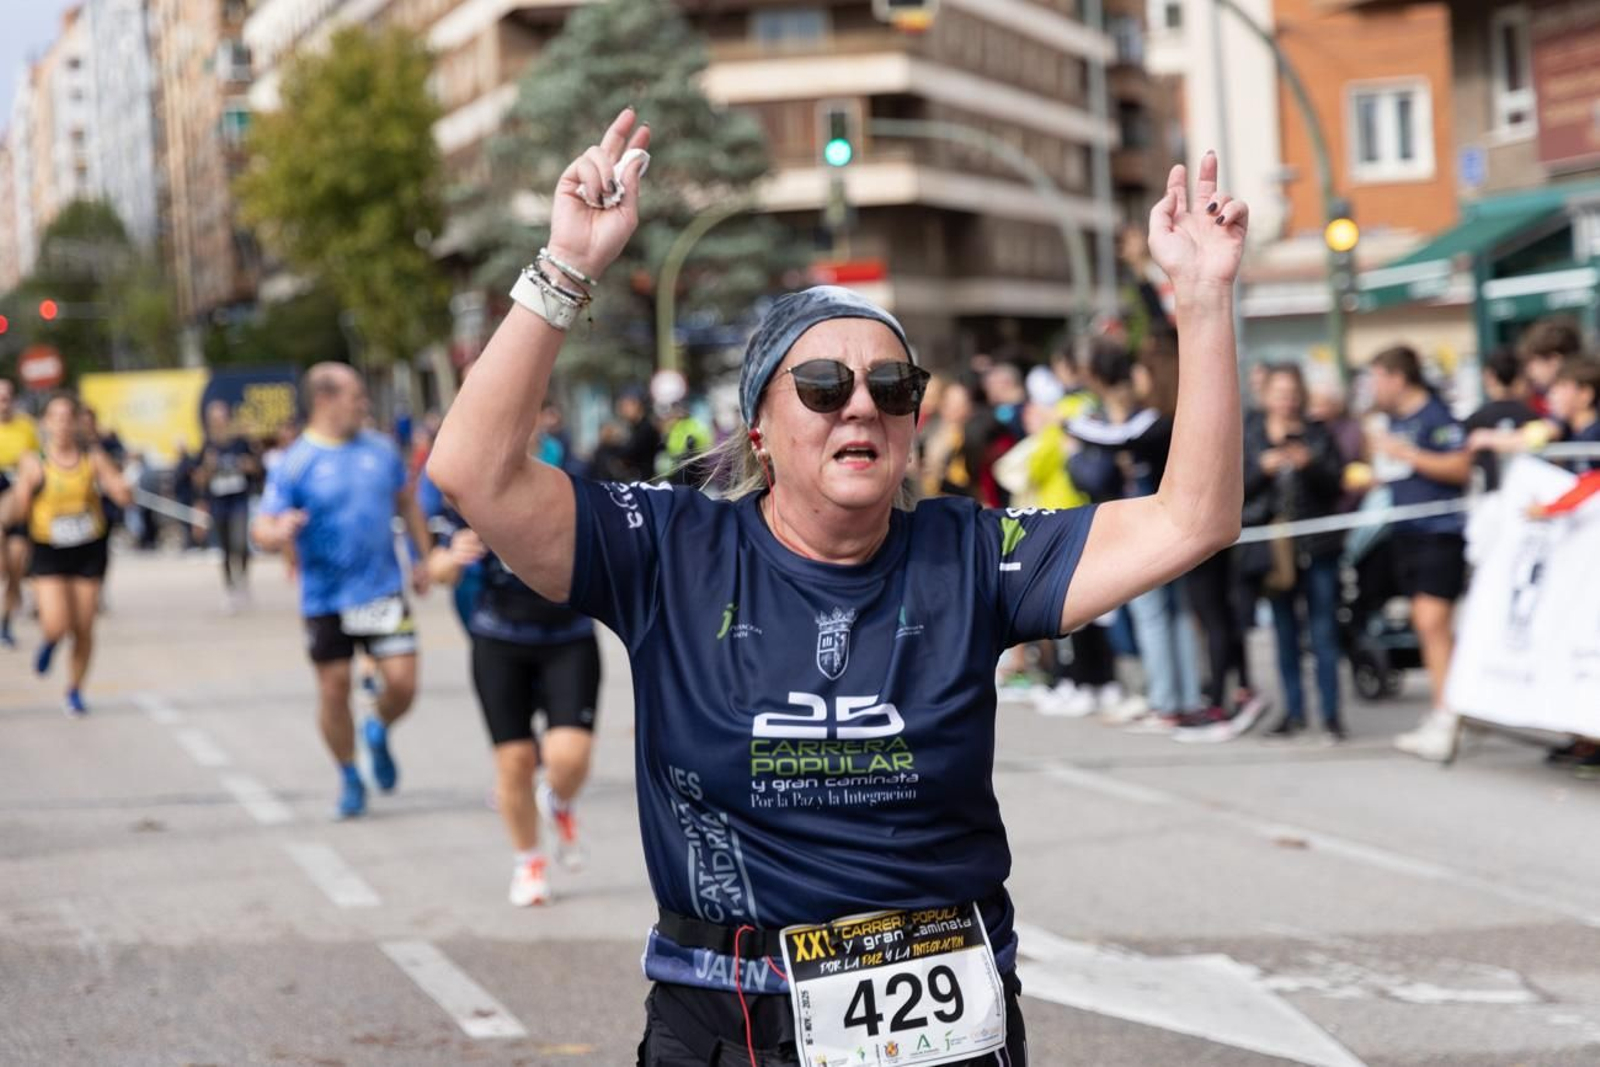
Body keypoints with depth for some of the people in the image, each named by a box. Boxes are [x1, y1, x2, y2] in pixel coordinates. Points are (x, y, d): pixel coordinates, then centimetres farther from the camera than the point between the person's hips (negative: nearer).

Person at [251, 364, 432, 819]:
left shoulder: (381, 449, 5)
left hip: (383, 591, 2)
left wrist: (425, 558, 18)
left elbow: (407, 503, 20)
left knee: (403, 682, -7)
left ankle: (378, 734, 26)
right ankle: (349, 779, 23)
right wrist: (277, 534, -34)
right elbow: (262, 529, -11)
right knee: (334, 689, 3)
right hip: (325, 598, -2)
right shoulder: (295, 464, -7)